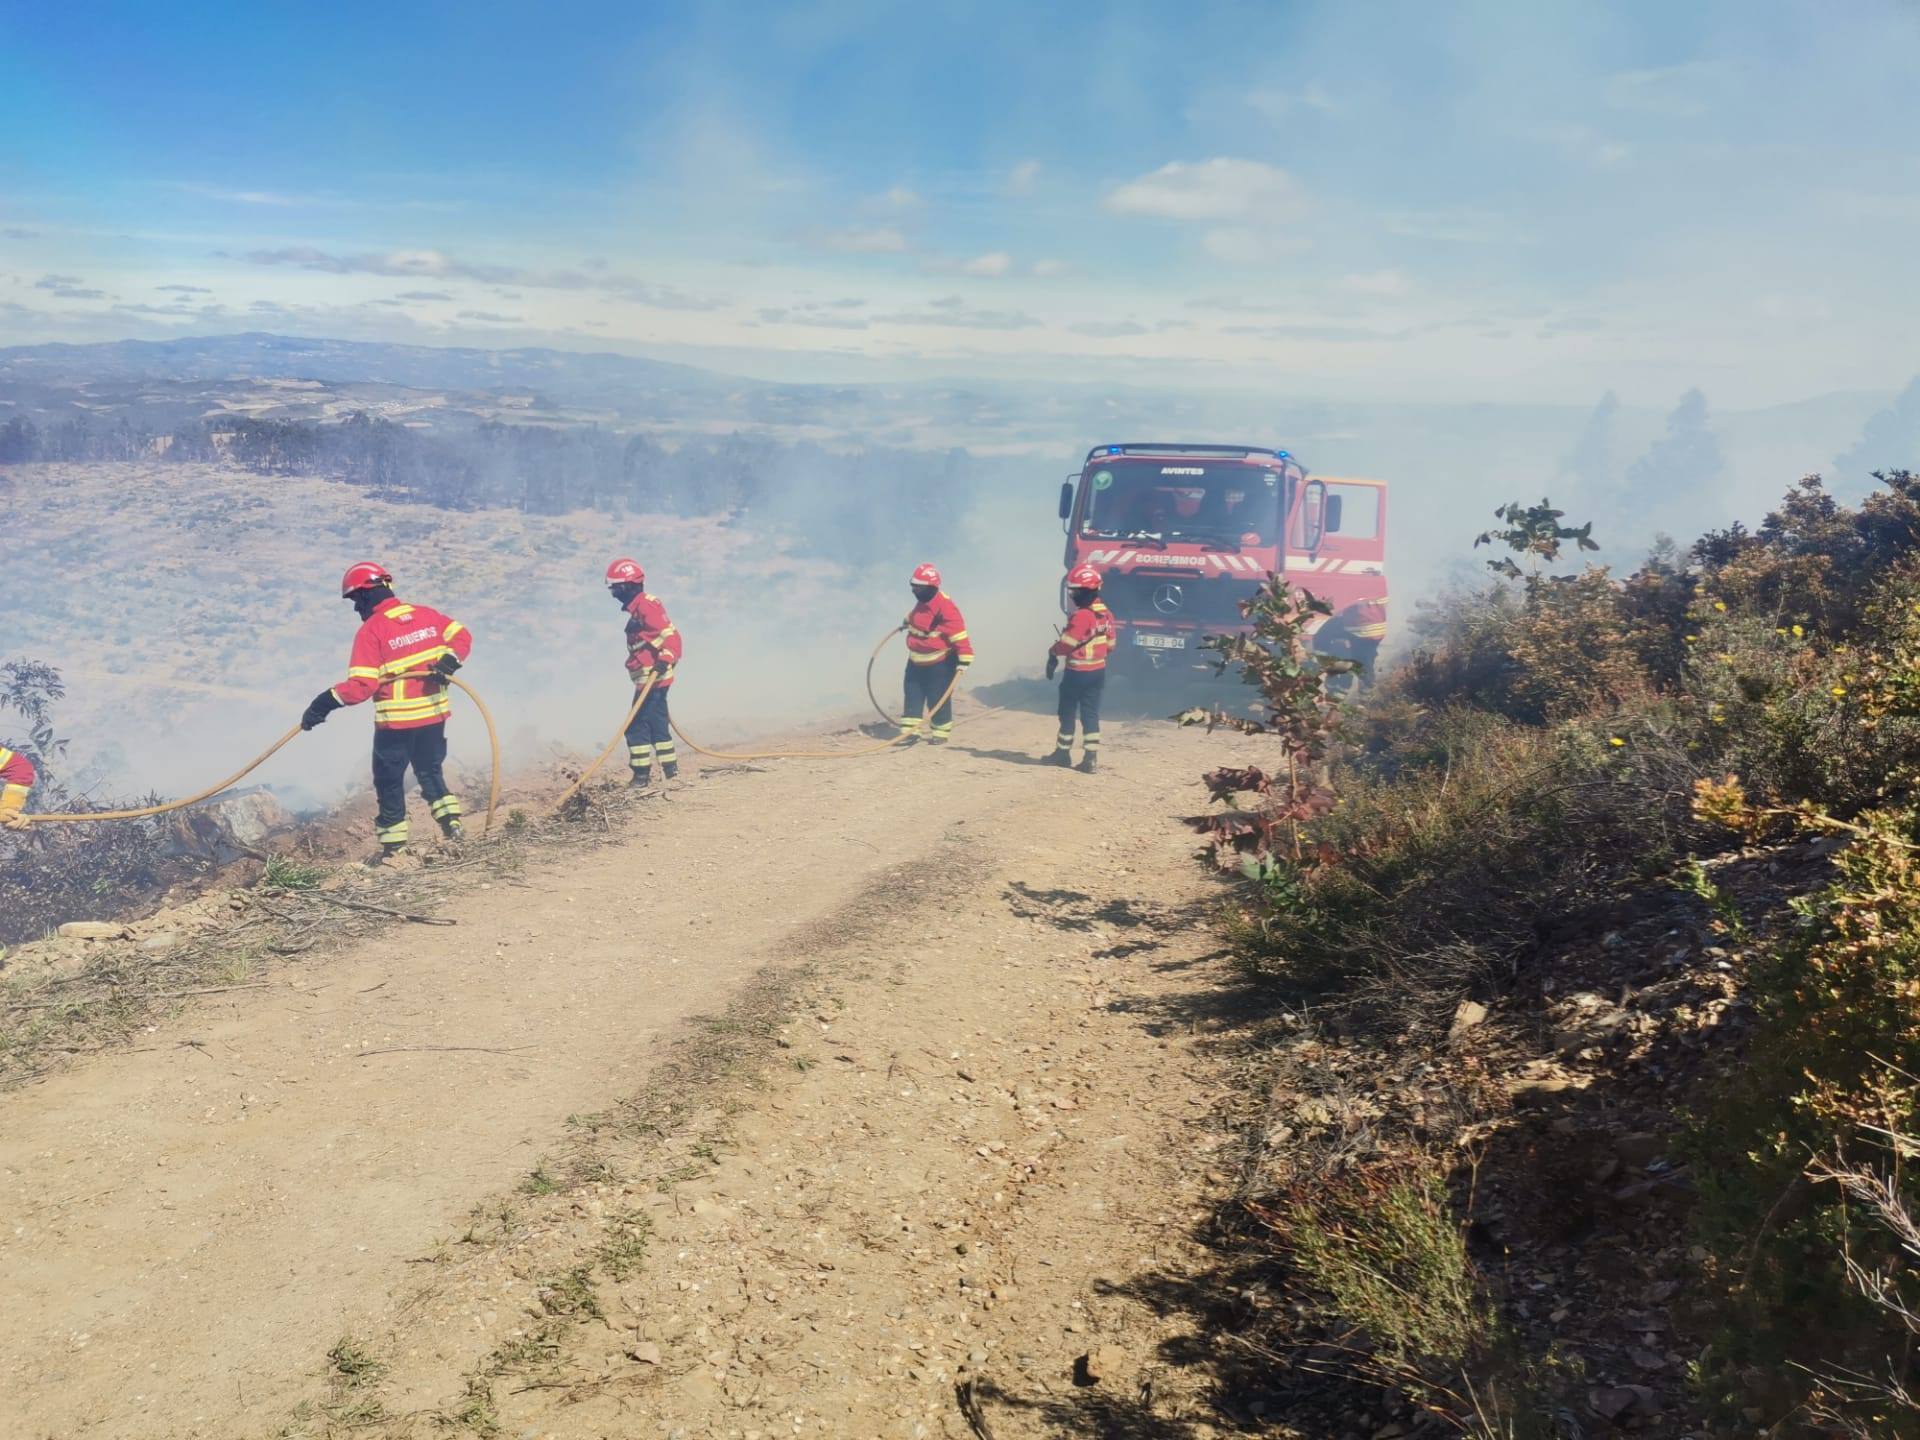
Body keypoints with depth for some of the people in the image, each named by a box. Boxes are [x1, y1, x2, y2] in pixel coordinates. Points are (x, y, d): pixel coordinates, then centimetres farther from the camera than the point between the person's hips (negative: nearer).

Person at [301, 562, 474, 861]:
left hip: (396, 720, -5)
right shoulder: (426, 615, 4)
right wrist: (449, 661, -7)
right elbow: (462, 636, 4)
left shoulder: (370, 630, -14)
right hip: (434, 713, 5)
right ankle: (451, 820, 9)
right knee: (430, 771, 22)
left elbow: (361, 686, -18)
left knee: (389, 781, 11)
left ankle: (394, 845, 16)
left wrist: (325, 702, -11)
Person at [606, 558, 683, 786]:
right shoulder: (638, 608, 17)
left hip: (652, 678, -10)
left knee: (637, 726, -8)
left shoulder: (646, 606, -14)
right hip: (652, 679, 10)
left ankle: (641, 774, -5)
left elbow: (669, 634, -23)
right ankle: (670, 768, 23)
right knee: (657, 723, 16)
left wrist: (665, 659, -34)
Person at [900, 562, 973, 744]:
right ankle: (910, 730, 8)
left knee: (938, 698, -1)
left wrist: (964, 658, -32)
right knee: (912, 694, 5)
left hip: (940, 663, -8)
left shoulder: (944, 607, -24)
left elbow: (958, 633, -27)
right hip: (917, 660, 8)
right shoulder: (922, 600, 3)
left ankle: (940, 732, 12)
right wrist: (907, 621, 46)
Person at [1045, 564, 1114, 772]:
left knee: (1068, 713, 9)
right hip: (1099, 671, 7)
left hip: (1078, 673, -7)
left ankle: (1063, 752, 20)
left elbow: (1067, 643, -18)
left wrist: (1053, 655, -1)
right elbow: (1110, 644, 13)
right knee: (1090, 714, 7)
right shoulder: (1105, 613, 6)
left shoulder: (1082, 615, -21)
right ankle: (1091, 758, 2)